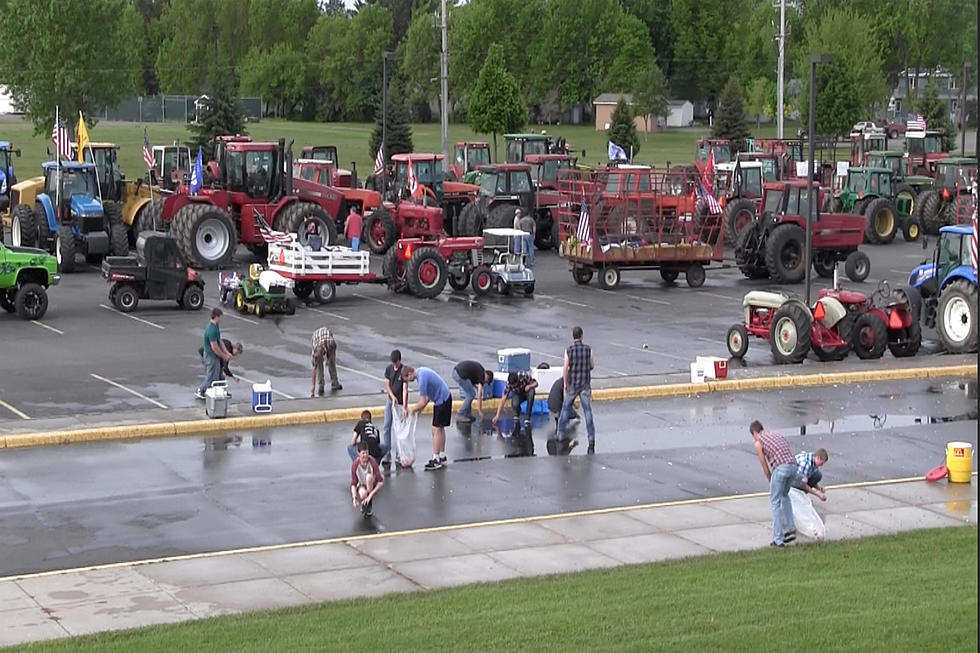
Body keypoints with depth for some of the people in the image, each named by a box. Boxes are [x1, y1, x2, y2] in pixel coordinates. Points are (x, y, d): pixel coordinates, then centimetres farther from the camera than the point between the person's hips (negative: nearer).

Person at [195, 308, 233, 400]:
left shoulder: (216, 327, 7)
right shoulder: (212, 330, -26)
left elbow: (220, 341, 15)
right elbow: (214, 347, -24)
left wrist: (226, 353, 9)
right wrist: (224, 356, -12)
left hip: (214, 356, 10)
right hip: (211, 357, -10)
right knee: (212, 378, 0)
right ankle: (200, 391, 10)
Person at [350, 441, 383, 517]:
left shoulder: (373, 462, -25)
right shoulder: (355, 465, -19)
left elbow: (380, 482, -24)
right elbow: (353, 484, -12)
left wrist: (370, 495, -32)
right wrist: (354, 498, -28)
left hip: (373, 486, -1)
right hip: (362, 485, 1)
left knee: (369, 476, -35)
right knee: (362, 494, -36)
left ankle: (369, 504, -18)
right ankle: (363, 503, 5)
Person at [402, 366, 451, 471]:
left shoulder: (422, 379, -24)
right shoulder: (421, 371, 7)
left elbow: (423, 402, -21)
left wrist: (413, 409, -3)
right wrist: (419, 408, 11)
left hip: (442, 401, -10)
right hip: (444, 398, 10)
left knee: (436, 430, -6)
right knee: (440, 428, 16)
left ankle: (436, 460, -3)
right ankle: (442, 457, 24)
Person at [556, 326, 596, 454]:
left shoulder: (569, 351, -11)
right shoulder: (588, 349, -6)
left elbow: (565, 369, -10)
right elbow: (592, 366, 4)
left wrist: (565, 383, 3)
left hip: (572, 385, -1)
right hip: (585, 385, 1)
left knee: (565, 409, 15)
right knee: (588, 411, 1)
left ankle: (561, 435, 20)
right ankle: (591, 439, -4)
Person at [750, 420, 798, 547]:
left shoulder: (758, 443, 9)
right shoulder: (777, 435, 29)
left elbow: (765, 467, 10)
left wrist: (771, 482, 27)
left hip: (781, 468, -7)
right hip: (793, 466, 7)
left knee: (775, 502, 5)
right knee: (784, 495, 29)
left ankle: (778, 539, 3)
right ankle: (790, 529, 23)